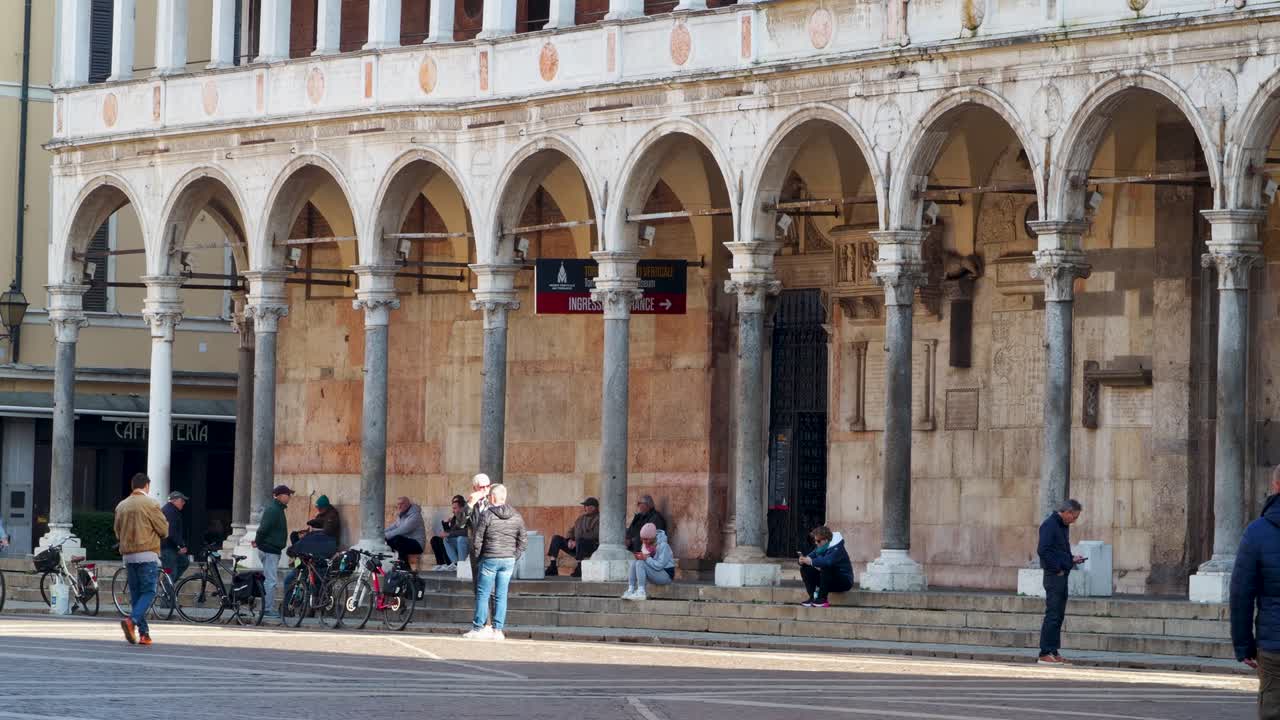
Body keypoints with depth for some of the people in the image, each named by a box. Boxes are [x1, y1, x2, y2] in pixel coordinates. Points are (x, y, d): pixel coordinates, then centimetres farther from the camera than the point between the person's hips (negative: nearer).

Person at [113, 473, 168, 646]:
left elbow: (118, 532, 14)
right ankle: (132, 620, -24)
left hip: (128, 555, 5)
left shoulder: (121, 506, 8)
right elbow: (164, 530, -6)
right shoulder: (150, 504, -8)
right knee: (148, 592, -3)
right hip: (147, 555, -5)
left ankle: (143, 633, 8)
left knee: (135, 594, 10)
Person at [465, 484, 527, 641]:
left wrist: (475, 556, 6)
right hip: (509, 560, 4)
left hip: (490, 559, -4)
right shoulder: (516, 517, 5)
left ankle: (478, 628, 3)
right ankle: (498, 630, 4)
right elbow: (523, 540, 7)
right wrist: (514, 556, 12)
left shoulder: (486, 515, -9)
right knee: (501, 596, 6)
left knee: (482, 594, 3)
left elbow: (478, 540, -8)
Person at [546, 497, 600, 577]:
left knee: (579, 540, -39)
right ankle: (552, 568, -13)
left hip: (591, 548, -8)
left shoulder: (598, 519, -7)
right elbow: (571, 531, 18)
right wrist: (570, 540, -6)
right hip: (577, 547, 8)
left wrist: (576, 542, -20)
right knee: (556, 538, -5)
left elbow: (595, 537, -19)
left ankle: (579, 569, -34)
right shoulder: (581, 518, 17)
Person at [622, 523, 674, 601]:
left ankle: (641, 593, -32)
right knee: (633, 562, -9)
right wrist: (641, 556, -12)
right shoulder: (646, 544, 5)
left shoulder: (663, 546, -18)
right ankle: (630, 590, -18)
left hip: (666, 575, -8)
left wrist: (646, 558, -27)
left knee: (640, 564, -26)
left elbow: (659, 565, -24)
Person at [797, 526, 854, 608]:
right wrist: (803, 560, -27)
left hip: (844, 582, -8)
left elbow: (828, 561, -41)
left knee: (826, 568, -36)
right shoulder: (819, 548, 3)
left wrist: (811, 562, -44)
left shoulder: (837, 548, -22)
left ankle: (822, 599, -26)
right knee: (805, 568, -6)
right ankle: (812, 597, -13)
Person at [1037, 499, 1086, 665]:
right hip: (1054, 575, -10)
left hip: (1062, 575, 10)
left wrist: (1072, 559, 12)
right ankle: (1045, 653, -9)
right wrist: (1056, 568, -17)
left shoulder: (1064, 526, 18)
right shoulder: (1050, 525, -12)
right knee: (1052, 615, -10)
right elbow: (1043, 550, -21)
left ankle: (1054, 652, 15)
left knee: (1059, 615, 11)